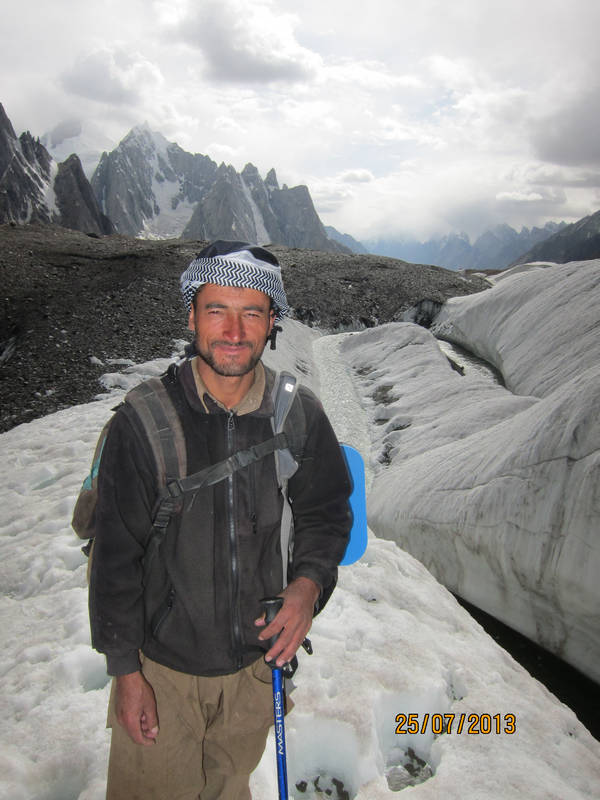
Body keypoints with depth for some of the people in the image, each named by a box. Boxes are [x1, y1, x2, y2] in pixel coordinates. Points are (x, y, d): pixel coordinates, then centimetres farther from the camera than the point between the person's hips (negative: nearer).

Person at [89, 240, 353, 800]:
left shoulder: (299, 415, -12)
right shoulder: (144, 420, -18)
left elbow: (327, 512, 2)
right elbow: (115, 555, -11)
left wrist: (309, 582, -16)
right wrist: (124, 670, -7)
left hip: (257, 658, 3)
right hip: (160, 664, -2)